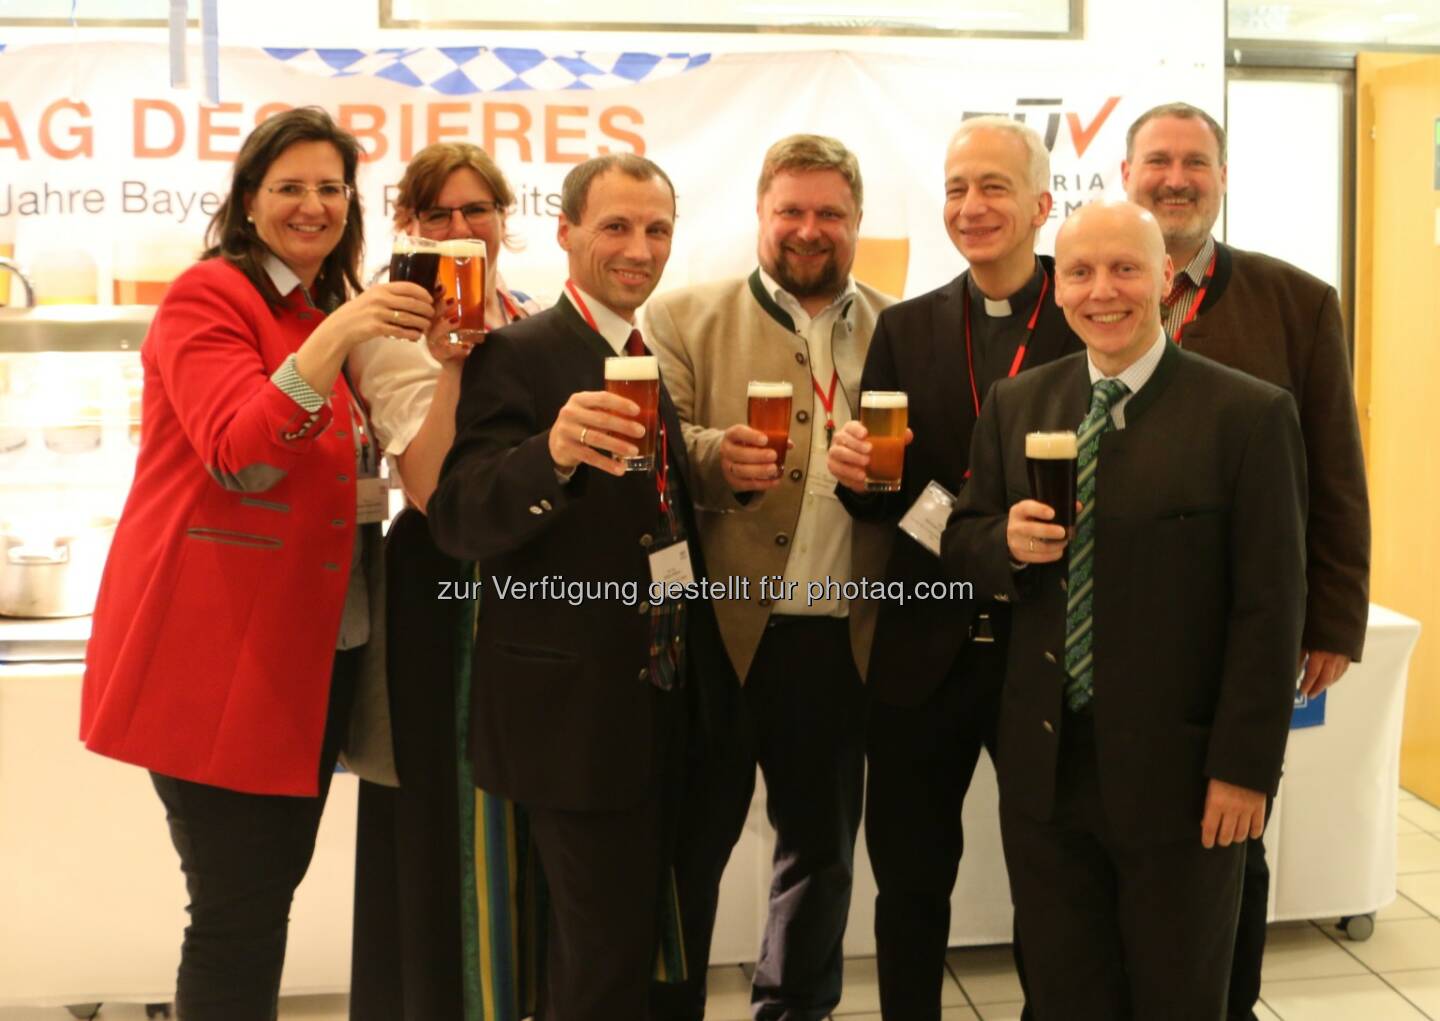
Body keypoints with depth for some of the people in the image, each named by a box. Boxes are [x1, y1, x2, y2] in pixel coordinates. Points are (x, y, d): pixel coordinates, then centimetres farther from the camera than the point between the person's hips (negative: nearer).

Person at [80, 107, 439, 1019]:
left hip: (322, 646, 8)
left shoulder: (335, 314, 16)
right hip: (219, 650, -8)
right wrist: (334, 338, -32)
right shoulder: (208, 296, -8)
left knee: (276, 883, 16)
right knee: (238, 910, -3)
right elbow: (239, 456, -22)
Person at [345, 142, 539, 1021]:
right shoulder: (392, 336, -8)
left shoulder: (540, 324, 8)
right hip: (444, 588, -5)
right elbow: (430, 488, -20)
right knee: (450, 814, 5)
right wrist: (448, 359, -24)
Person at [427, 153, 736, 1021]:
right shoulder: (517, 355, -12)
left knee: (671, 943, 20)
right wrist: (554, 453, -40)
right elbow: (461, 521, -24)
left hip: (671, 697, 8)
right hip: (579, 707, -8)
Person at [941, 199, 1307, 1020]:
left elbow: (1270, 609, -10)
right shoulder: (1015, 405, 5)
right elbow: (961, 546, 10)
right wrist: (1009, 542, -13)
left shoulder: (1250, 415, -9)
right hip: (1042, 768, 4)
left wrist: (1246, 768, -12)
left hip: (1180, 771, -4)